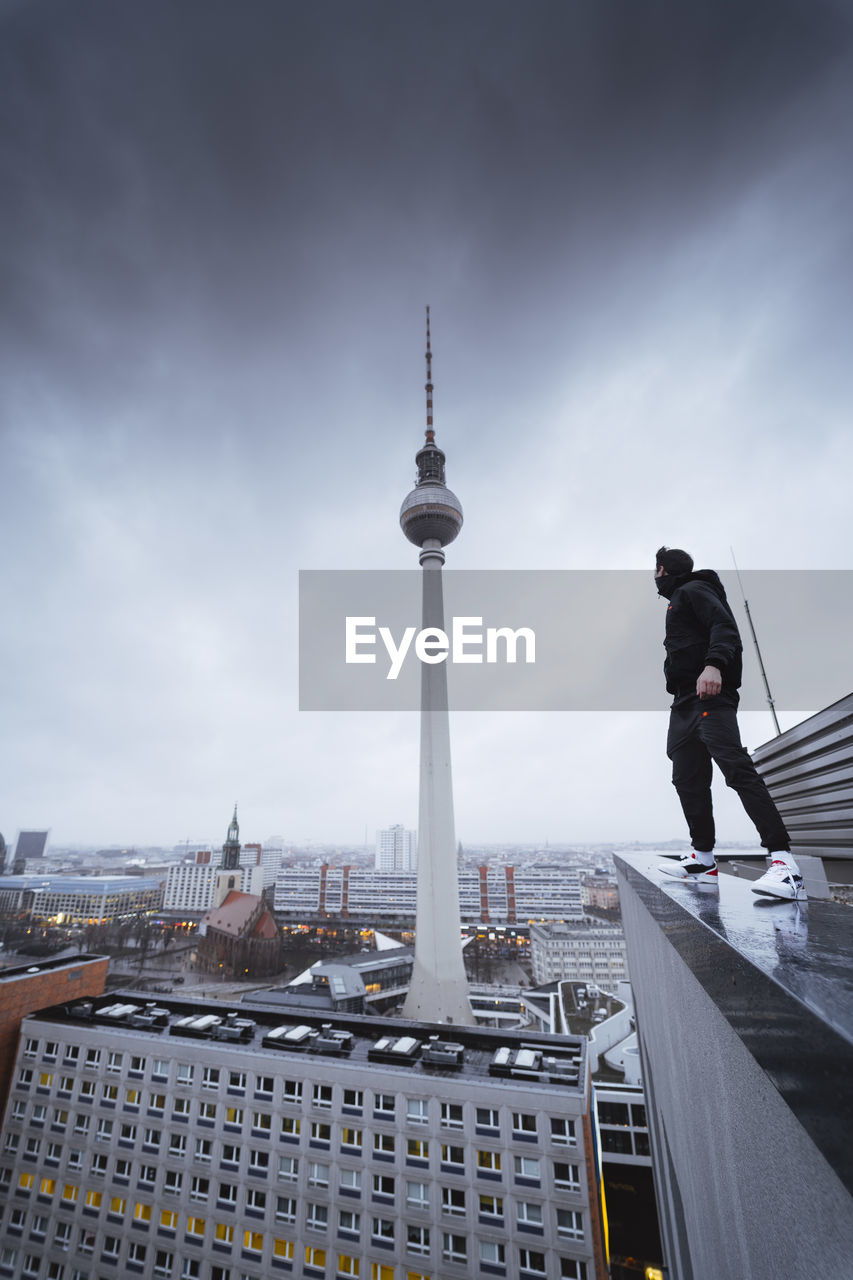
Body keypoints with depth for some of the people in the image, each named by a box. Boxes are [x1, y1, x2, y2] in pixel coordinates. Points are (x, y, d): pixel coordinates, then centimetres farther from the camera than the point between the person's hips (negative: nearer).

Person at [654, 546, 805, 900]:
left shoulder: (693, 590, 2)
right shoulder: (677, 600, 29)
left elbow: (724, 625, -14)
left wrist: (714, 665, -32)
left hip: (710, 694, -10)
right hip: (685, 701, 10)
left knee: (736, 767, -20)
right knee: (687, 780, 7)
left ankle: (784, 861, -20)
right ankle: (703, 859, 13)